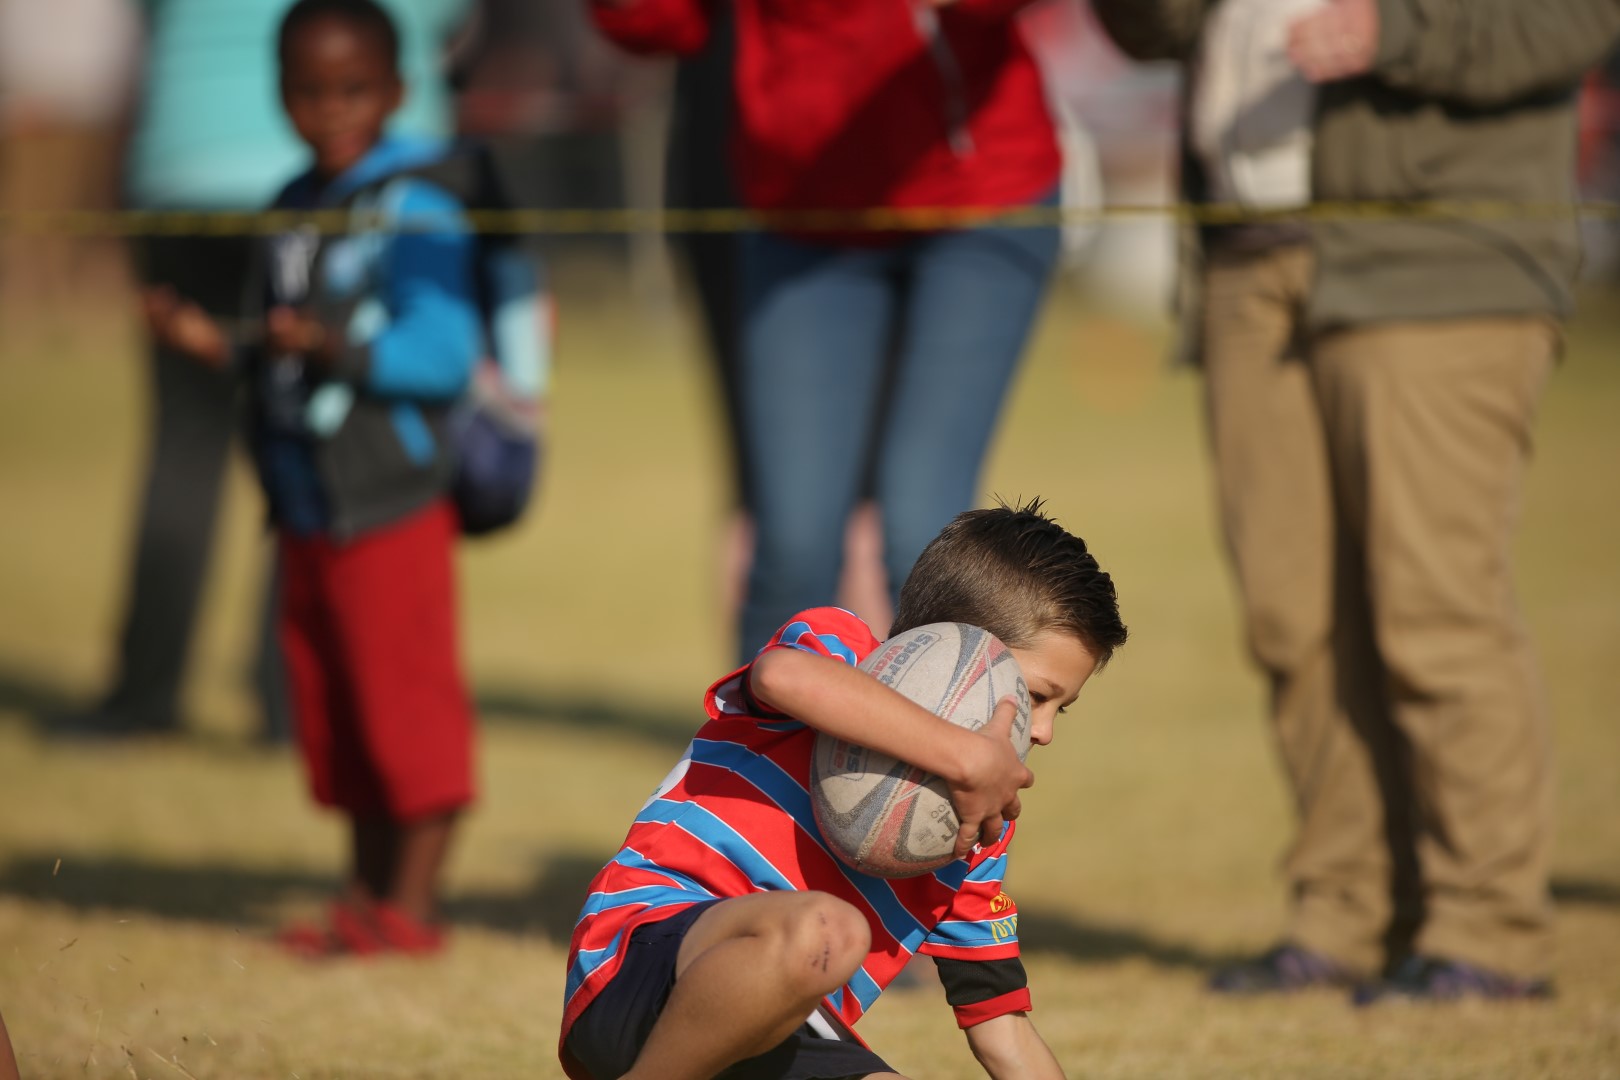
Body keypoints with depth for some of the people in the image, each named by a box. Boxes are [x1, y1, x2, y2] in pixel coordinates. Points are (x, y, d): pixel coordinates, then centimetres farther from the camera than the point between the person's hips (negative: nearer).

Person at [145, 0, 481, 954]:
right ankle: (368, 894, 23)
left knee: (404, 695, -5)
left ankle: (412, 901, 1)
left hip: (394, 504, -8)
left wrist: (334, 348, -30)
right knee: (331, 704, 13)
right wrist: (217, 344, 5)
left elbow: (442, 354, -20)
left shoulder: (416, 212, -11)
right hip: (310, 512, 8)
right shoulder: (292, 213, 14)